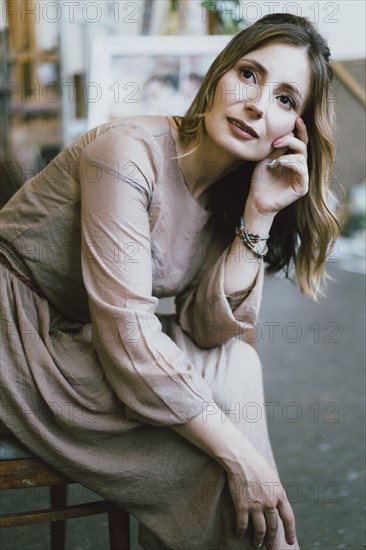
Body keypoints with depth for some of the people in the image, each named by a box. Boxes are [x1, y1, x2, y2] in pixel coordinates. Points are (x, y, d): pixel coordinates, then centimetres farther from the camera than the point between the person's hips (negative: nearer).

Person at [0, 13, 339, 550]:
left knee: (235, 364, -13)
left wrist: (259, 214, -19)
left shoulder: (228, 191, -1)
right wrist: (241, 457, -25)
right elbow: (129, 340, -28)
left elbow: (208, 330, -10)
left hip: (83, 335, 7)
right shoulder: (129, 153, -24)